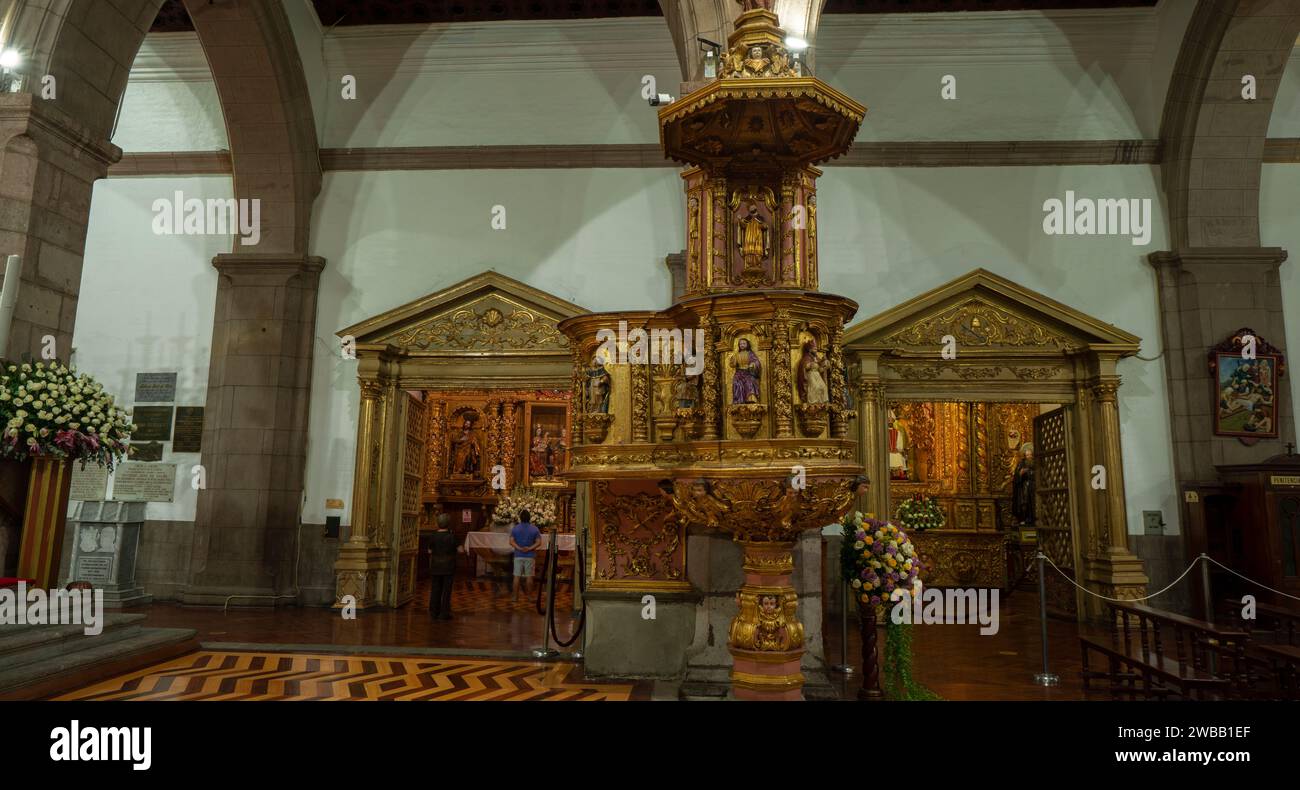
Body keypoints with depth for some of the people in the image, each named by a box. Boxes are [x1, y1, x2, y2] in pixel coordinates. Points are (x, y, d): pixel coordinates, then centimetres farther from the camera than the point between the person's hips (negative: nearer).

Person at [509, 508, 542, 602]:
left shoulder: (515, 528, 2)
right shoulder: (535, 529, 0)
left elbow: (511, 541, -8)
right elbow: (538, 542, -9)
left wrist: (519, 548, -14)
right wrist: (530, 548, -15)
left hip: (518, 556, 1)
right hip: (529, 556, -1)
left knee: (517, 576, 3)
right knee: (529, 576, 5)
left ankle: (515, 596, 5)